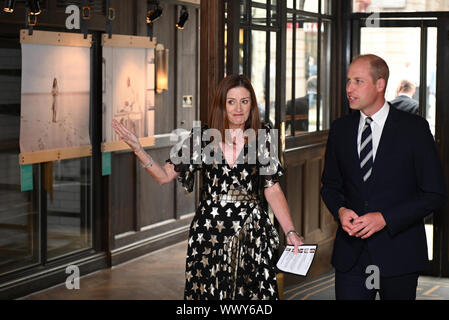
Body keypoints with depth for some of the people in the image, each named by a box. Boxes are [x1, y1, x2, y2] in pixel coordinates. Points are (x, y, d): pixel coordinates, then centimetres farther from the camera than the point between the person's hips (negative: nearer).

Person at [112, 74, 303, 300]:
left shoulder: (262, 137, 1)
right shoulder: (202, 137, 2)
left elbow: (272, 190, 2)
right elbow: (165, 175, 4)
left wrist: (290, 232, -6)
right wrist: (137, 148, -8)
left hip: (251, 233, 0)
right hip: (209, 234, 0)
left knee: (251, 292, 2)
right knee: (209, 292, 6)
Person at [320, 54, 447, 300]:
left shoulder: (414, 128, -6)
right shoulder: (340, 129, 6)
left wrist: (385, 218, -16)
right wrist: (340, 210, -7)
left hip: (398, 253, -3)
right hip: (351, 252, 3)